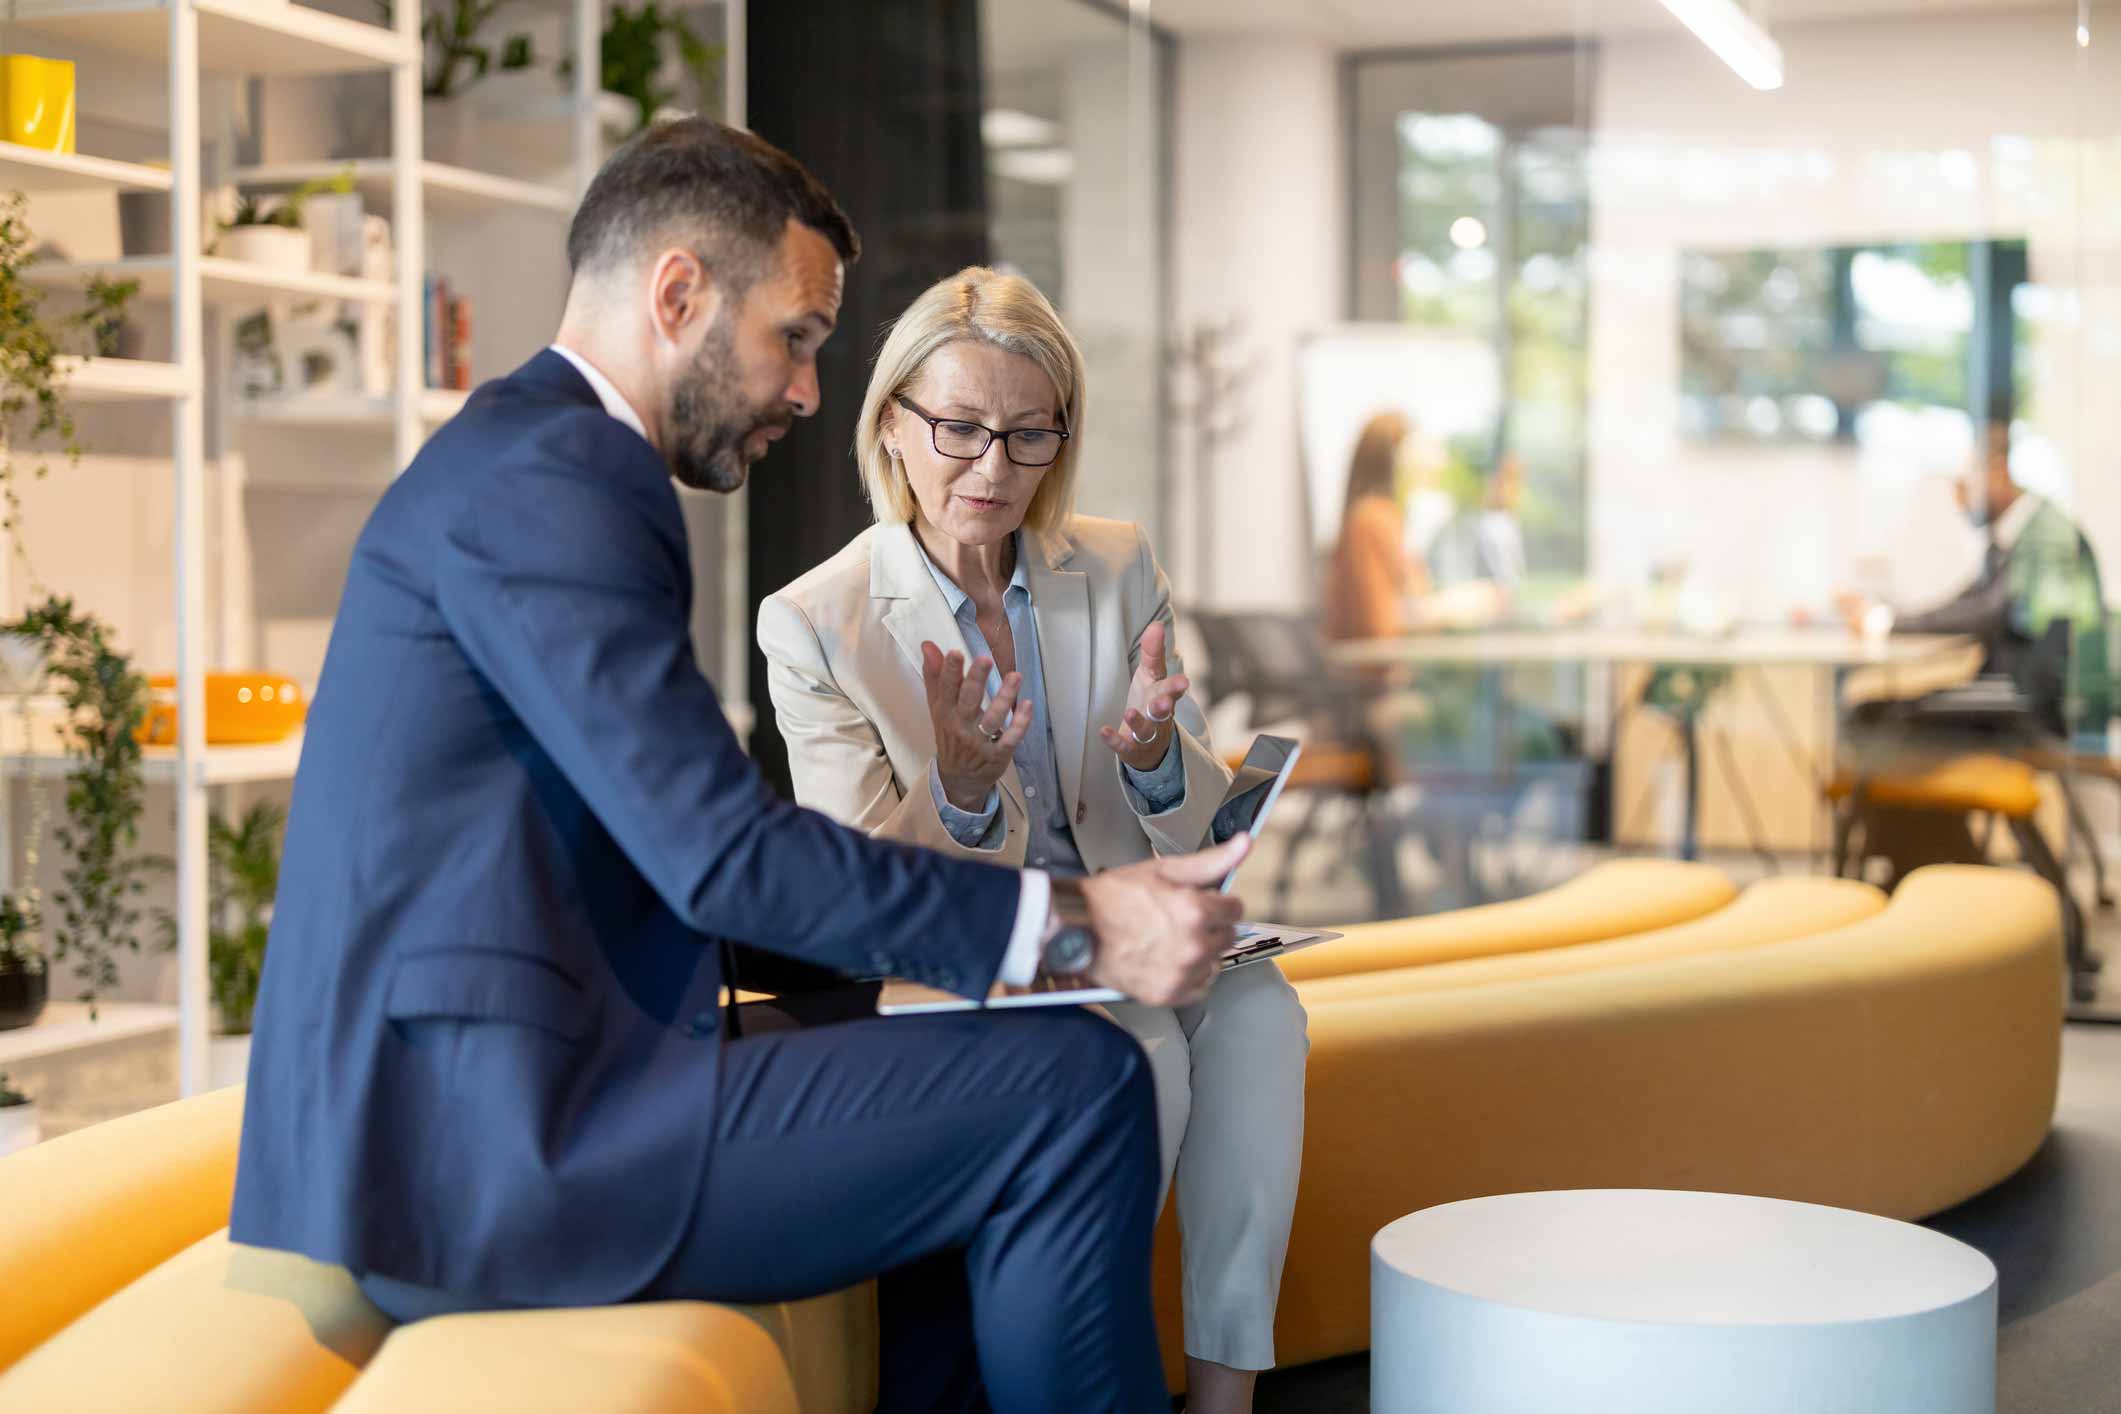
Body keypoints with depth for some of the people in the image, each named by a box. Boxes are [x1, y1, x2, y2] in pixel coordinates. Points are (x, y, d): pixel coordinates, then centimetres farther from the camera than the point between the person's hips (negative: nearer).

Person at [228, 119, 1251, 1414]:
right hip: (494, 1137, -11)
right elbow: (717, 849, -21)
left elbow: (676, 843, 19)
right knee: (1078, 1088, -13)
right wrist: (1068, 926, -15)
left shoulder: (518, 463, 19)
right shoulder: (549, 474, -13)